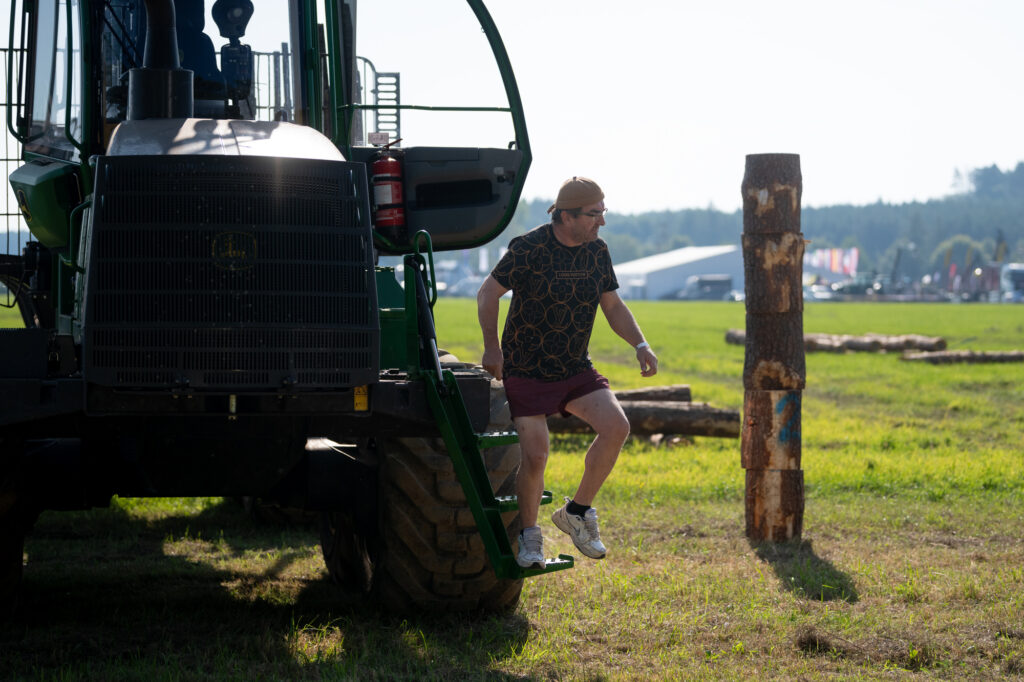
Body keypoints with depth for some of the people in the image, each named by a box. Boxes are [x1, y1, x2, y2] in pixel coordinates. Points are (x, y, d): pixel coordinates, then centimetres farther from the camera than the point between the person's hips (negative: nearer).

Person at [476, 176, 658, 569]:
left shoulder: (597, 251, 3)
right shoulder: (529, 248, -14)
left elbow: (613, 306, 12)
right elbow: (488, 294, -7)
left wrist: (640, 345, -3)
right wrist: (493, 348, -14)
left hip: (576, 369, 5)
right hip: (526, 371, -5)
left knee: (616, 426, -17)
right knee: (535, 457, -11)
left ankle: (577, 511, 0)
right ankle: (529, 535, 13)